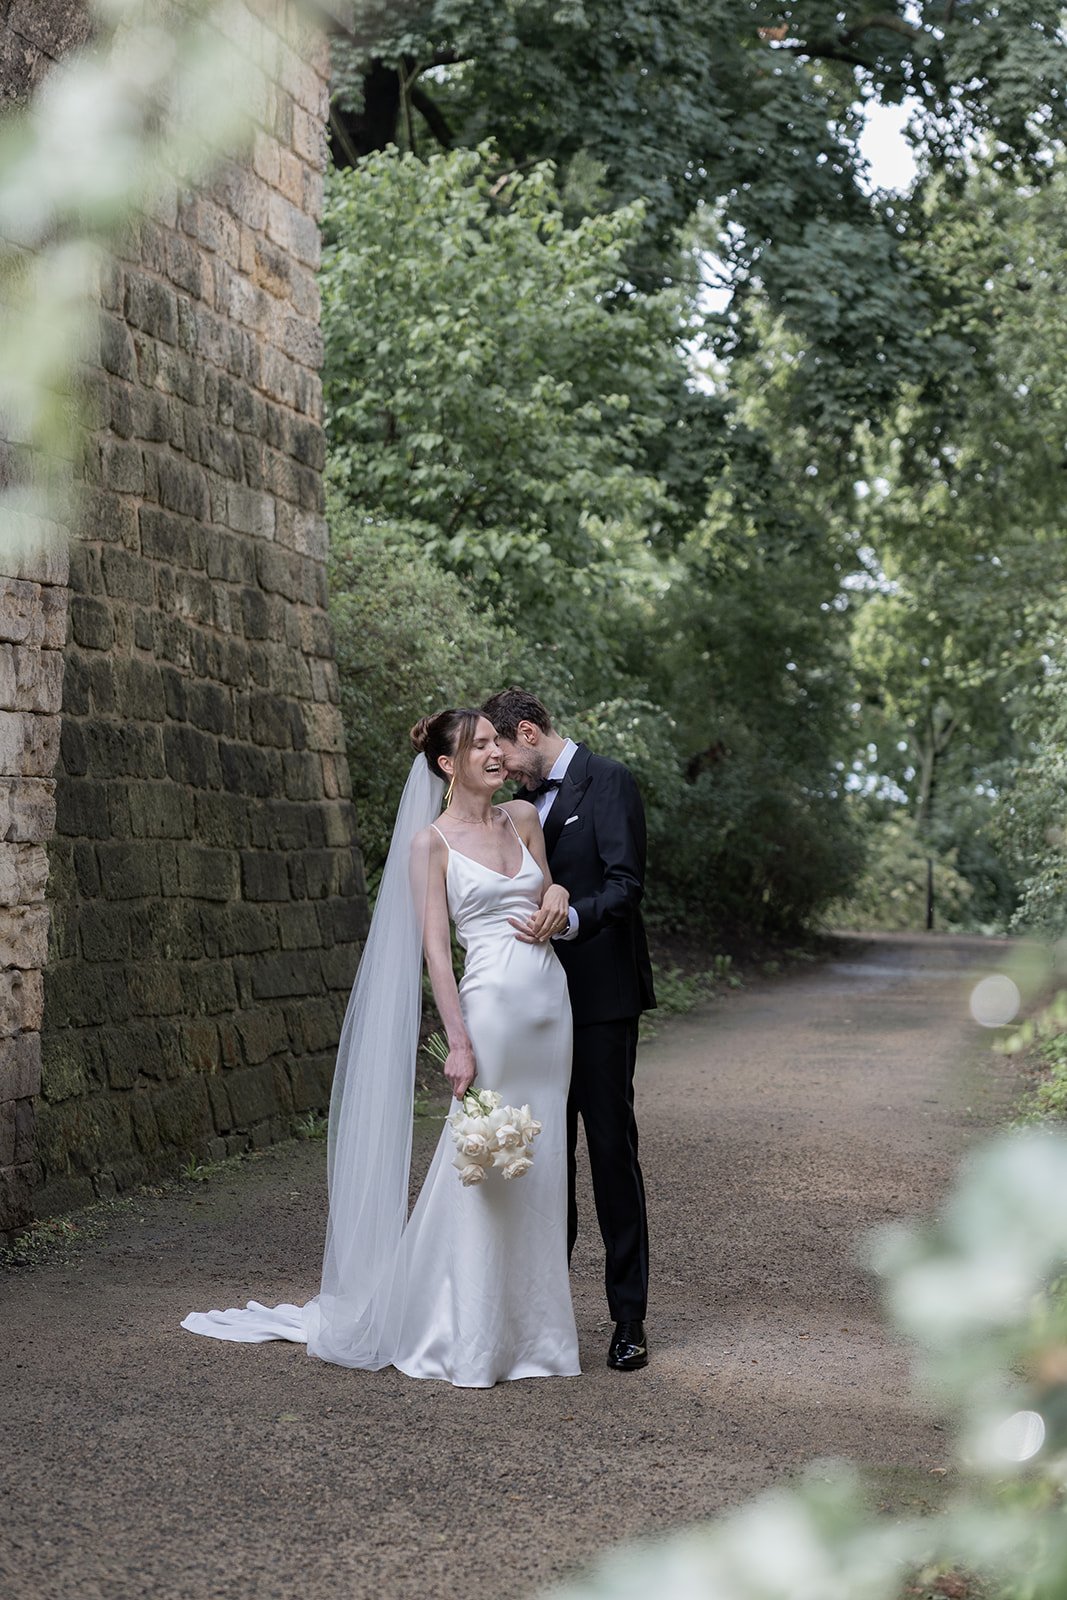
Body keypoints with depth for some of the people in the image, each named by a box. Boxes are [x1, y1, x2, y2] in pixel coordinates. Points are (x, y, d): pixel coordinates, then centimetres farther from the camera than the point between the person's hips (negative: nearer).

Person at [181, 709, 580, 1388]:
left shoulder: (524, 817, 12)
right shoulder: (431, 841, -3)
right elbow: (434, 947, -8)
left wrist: (557, 898, 1)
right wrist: (459, 1042, -15)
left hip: (551, 1001, 6)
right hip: (492, 1006, -6)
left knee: (540, 1167, 9)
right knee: (482, 1167, -3)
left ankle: (531, 1328, 19)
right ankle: (469, 1340, 7)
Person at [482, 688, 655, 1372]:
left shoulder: (608, 780, -7)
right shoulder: (526, 797, 16)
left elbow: (626, 884, -17)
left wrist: (571, 917, -32)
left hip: (601, 996, -7)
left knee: (612, 1149, -4)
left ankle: (629, 1316, 2)